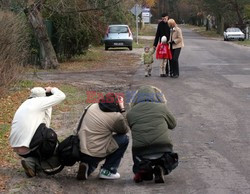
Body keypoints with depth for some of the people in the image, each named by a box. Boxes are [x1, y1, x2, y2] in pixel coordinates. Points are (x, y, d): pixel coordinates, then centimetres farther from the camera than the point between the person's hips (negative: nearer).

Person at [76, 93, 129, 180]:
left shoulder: (92, 107, 5)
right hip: (95, 155, -6)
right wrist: (122, 110, 8)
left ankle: (89, 167, 13)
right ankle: (107, 171, 9)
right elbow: (125, 130, 5)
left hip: (80, 151, 6)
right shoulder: (116, 117, -13)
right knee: (124, 139, 8)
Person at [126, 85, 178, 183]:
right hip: (162, 149, -1)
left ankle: (143, 171, -1)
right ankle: (161, 169, -1)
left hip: (140, 151, 1)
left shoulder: (130, 113, 6)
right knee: (171, 163, 33)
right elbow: (173, 124, 17)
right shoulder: (161, 107, 5)